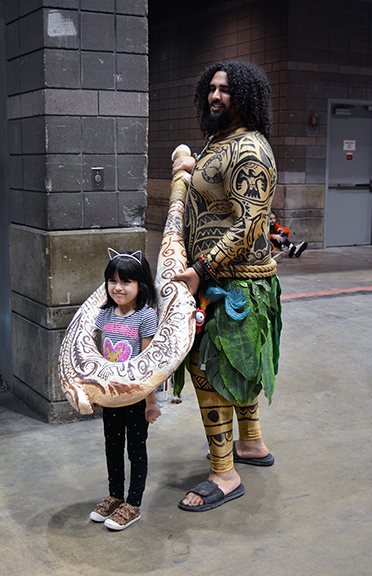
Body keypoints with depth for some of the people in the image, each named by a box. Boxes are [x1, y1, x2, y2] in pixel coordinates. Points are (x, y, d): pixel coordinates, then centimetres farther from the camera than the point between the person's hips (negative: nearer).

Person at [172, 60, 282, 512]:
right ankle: (251, 444, 36)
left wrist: (201, 269, -29)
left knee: (208, 368, -8)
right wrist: (193, 168, 19)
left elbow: (246, 226, -26)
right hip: (219, 275, 11)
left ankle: (224, 475, 3)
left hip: (233, 281, -11)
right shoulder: (219, 141, 15)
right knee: (237, 364, 20)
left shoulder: (249, 150, -18)